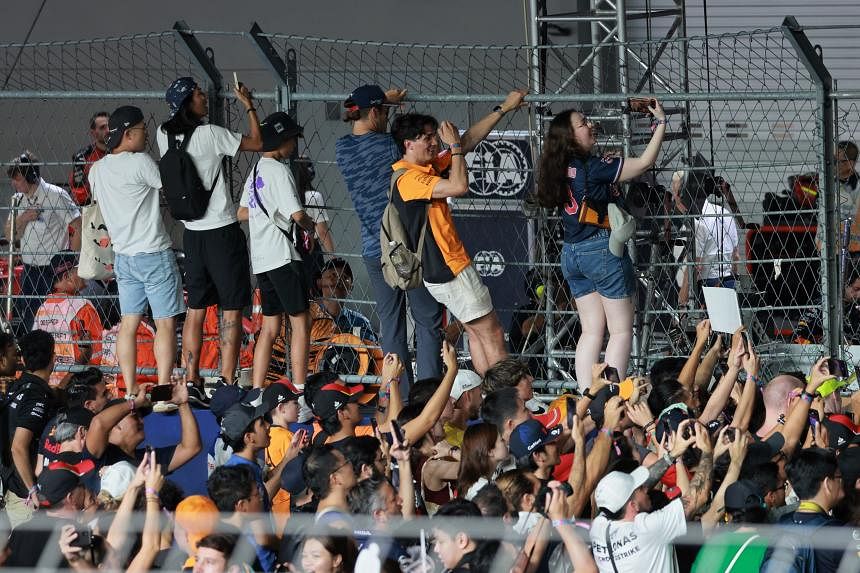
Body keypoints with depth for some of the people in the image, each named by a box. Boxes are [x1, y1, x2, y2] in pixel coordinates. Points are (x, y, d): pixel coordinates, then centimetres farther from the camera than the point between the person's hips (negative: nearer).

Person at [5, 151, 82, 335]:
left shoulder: (55, 195, -10)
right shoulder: (19, 199, 11)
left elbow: (79, 228, -11)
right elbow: (10, 236, 10)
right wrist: (23, 218, -9)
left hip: (52, 271, -7)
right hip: (29, 270, 7)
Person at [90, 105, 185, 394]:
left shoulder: (97, 170, 7)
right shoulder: (139, 162, -15)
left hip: (123, 255, 7)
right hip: (154, 253, -7)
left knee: (129, 323, 7)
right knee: (165, 322, -3)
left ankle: (130, 391, 5)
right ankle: (163, 391, -7)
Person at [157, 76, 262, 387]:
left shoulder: (165, 136, 1)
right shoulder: (210, 134, -16)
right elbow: (257, 142, -10)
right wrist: (249, 105, 1)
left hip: (192, 232, 6)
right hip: (222, 230, -6)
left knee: (196, 309, 12)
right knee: (232, 309, -1)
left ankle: (191, 380, 11)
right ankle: (227, 381, -4)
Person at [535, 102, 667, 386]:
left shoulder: (562, 169, 6)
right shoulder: (592, 167, -14)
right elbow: (644, 163, -12)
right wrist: (661, 123, -5)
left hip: (572, 253, 8)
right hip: (602, 248, -8)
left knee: (592, 330, 10)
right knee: (621, 330, -1)